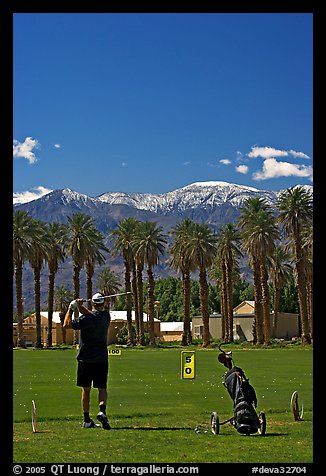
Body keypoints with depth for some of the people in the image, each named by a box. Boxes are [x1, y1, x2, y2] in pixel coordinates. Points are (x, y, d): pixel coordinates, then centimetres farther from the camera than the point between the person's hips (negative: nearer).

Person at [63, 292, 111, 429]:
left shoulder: (87, 319, -14)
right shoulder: (106, 316, 2)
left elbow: (67, 324, -10)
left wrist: (71, 308, -1)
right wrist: (80, 306, 0)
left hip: (85, 358, -2)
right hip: (101, 359, 2)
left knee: (86, 389, 7)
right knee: (102, 388, 7)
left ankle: (87, 420, 10)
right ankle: (102, 411, -19)